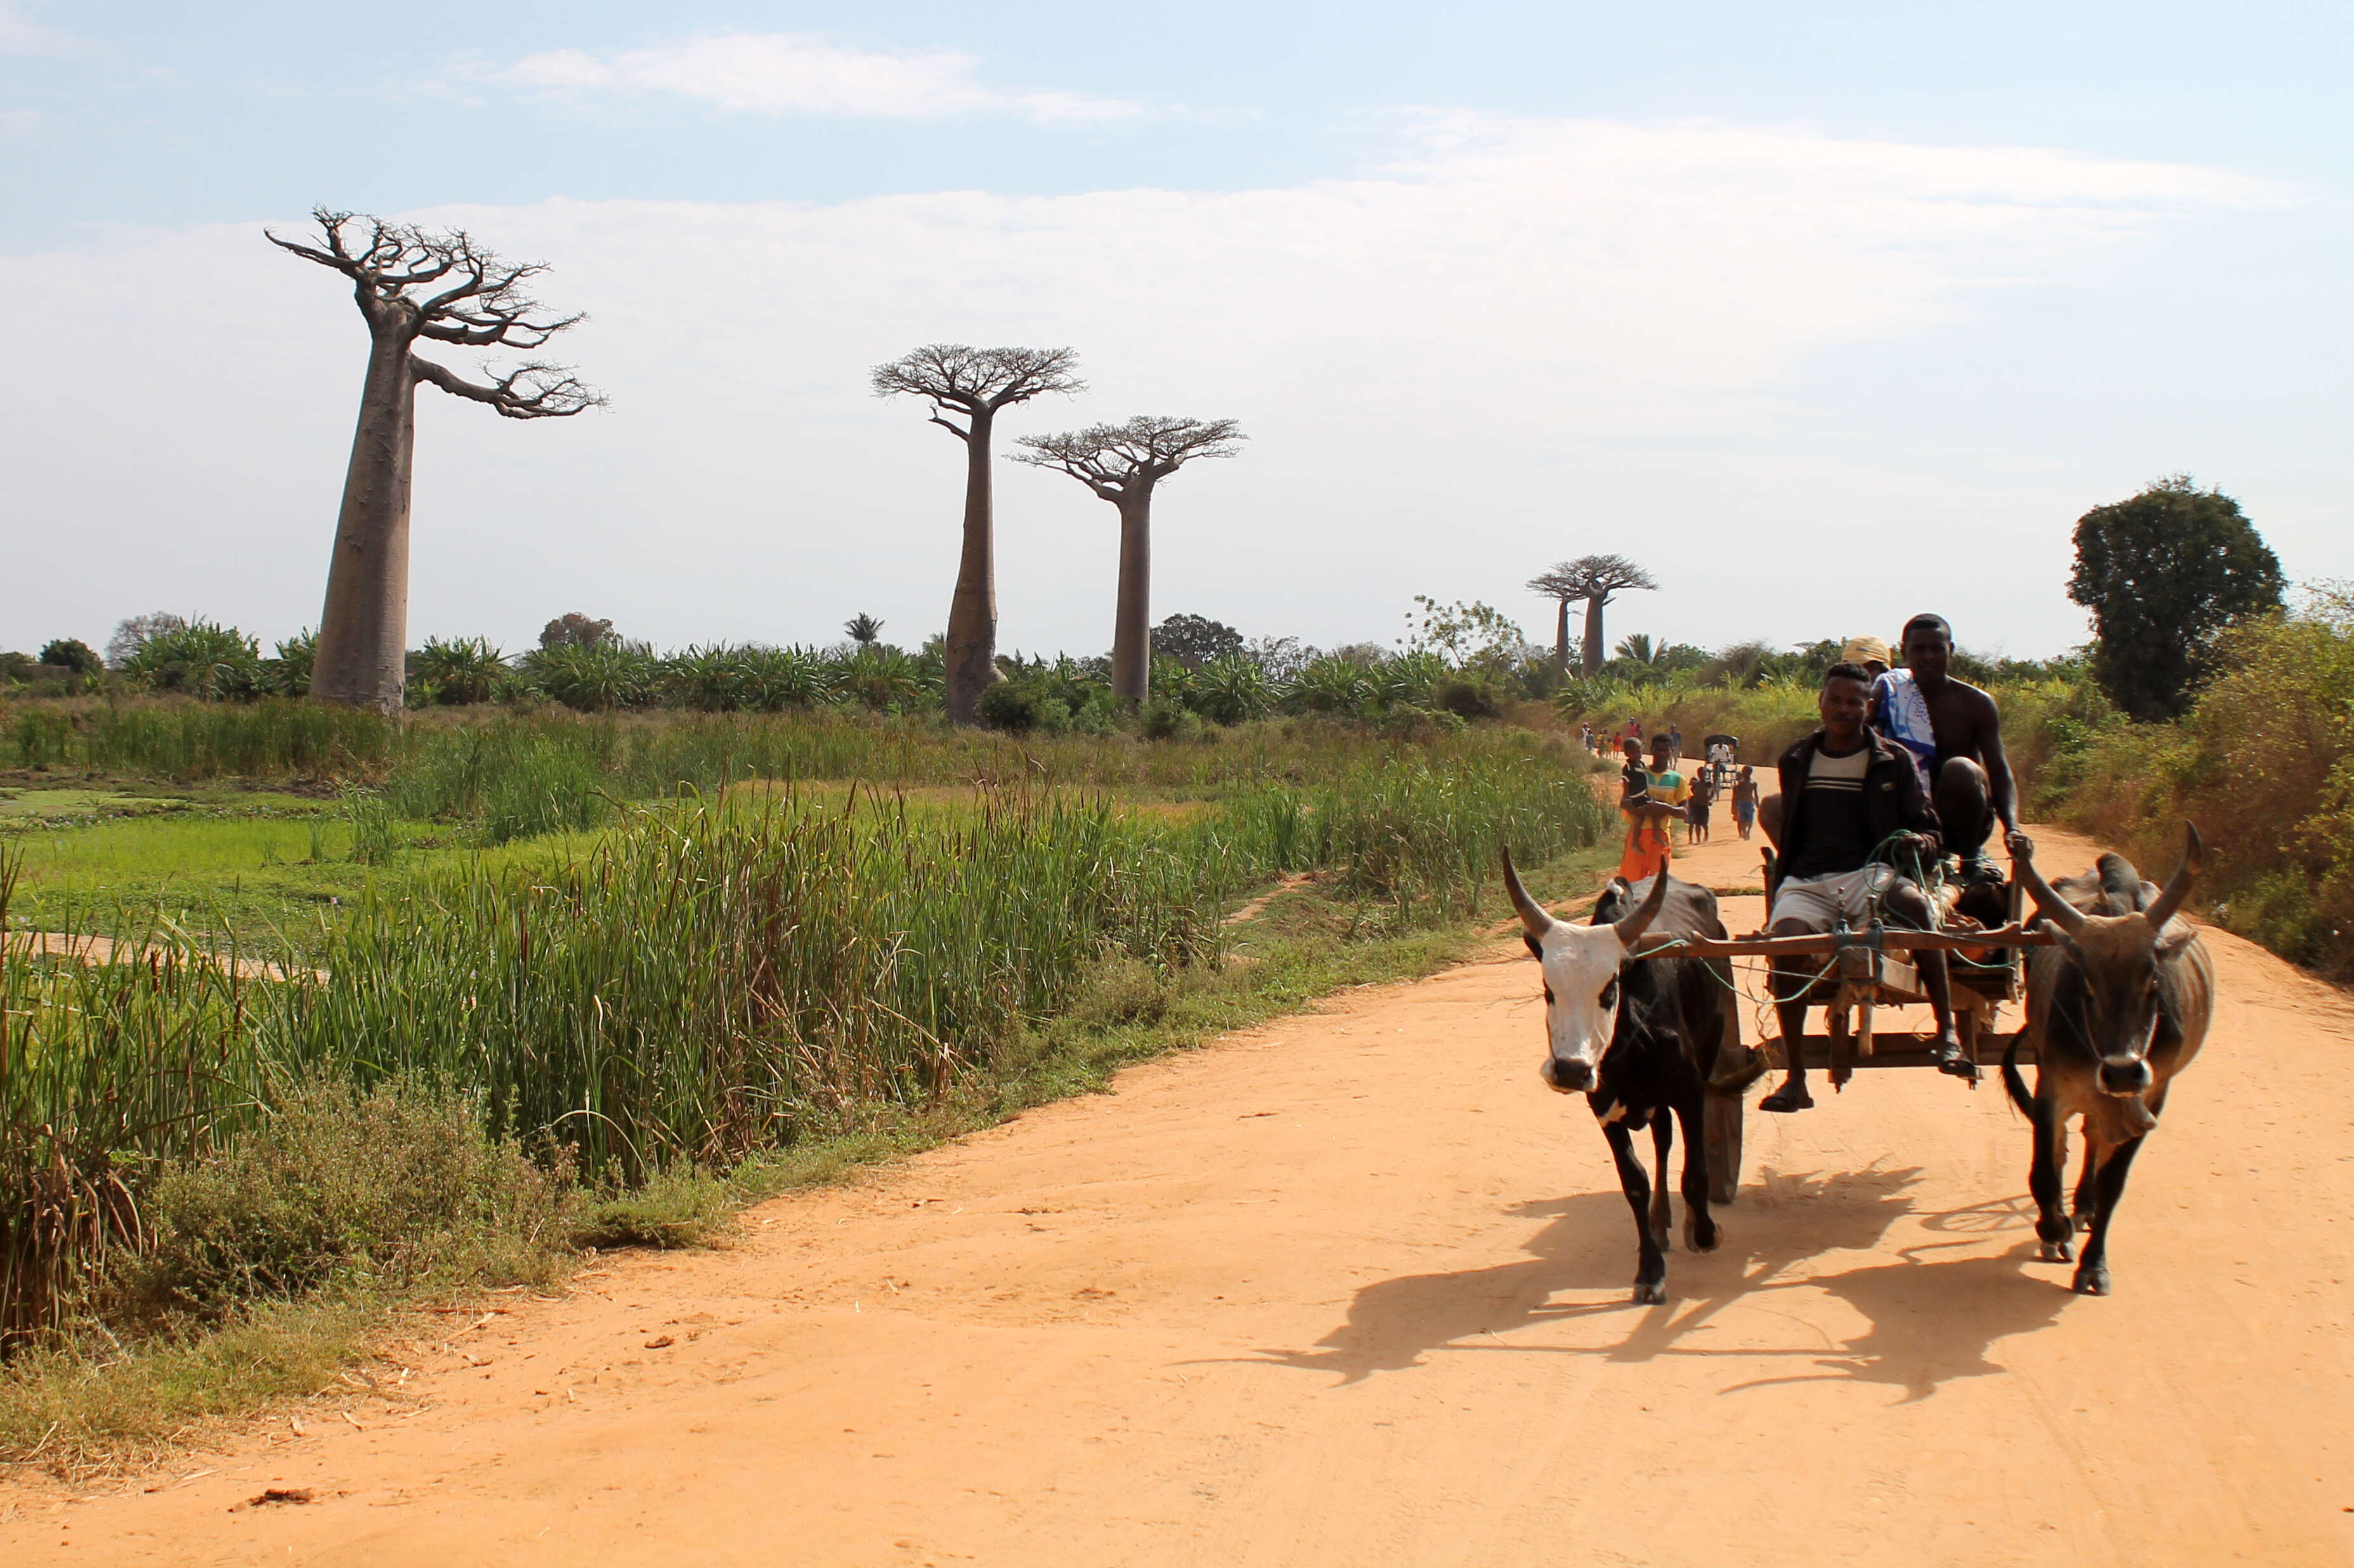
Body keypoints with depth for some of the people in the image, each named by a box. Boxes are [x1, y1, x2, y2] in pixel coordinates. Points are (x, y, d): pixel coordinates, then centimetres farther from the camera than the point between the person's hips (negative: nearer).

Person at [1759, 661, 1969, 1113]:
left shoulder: (1894, 762, 8)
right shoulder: (1796, 762, 17)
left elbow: (1928, 828, 9)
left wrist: (1920, 842, -14)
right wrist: (1776, 895, 22)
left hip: (1871, 873, -2)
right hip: (1807, 882, 2)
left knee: (1912, 900, -37)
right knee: (1785, 940, -31)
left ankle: (1947, 1031, -31)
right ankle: (1795, 1079, -24)